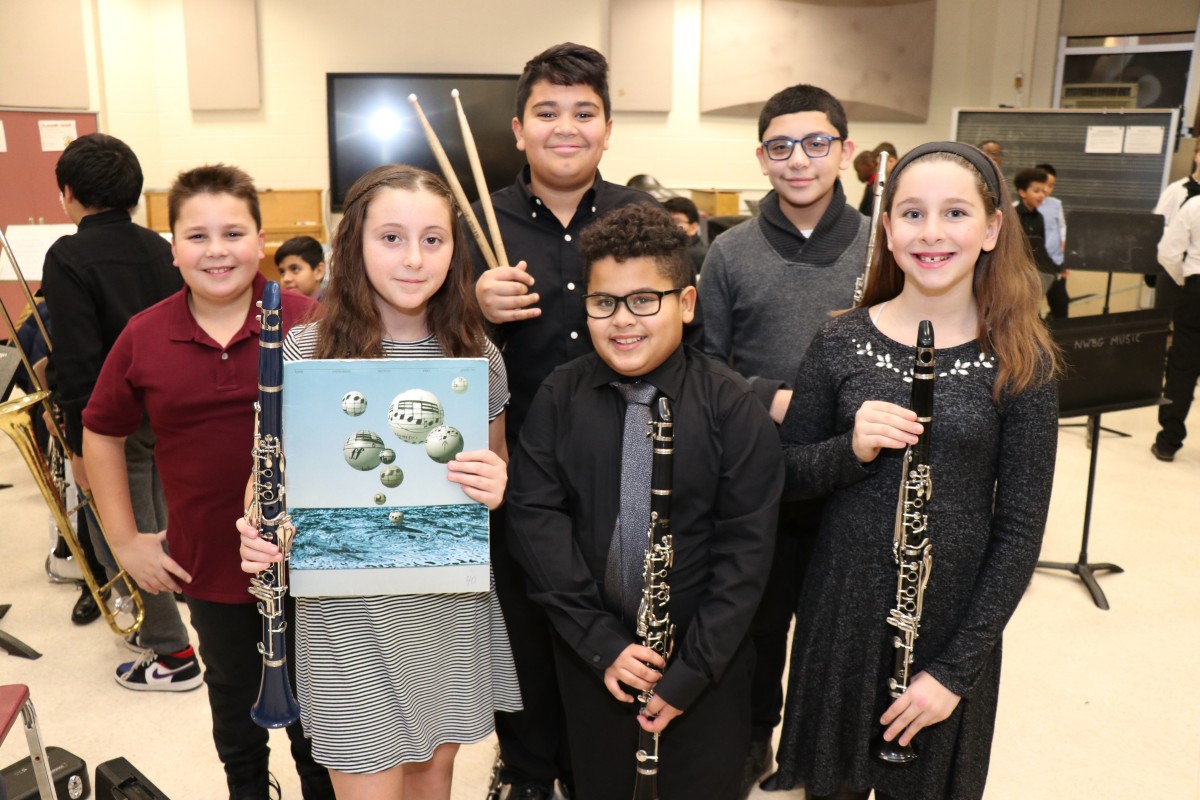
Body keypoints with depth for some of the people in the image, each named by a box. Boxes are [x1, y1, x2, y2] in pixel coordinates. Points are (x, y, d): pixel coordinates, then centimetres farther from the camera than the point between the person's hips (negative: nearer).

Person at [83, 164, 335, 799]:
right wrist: (124, 539, 4)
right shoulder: (143, 337, -6)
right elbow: (102, 433, 7)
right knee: (234, 701, 24)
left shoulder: (307, 321, -13)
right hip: (207, 566, 2)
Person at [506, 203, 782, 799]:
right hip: (589, 654, 2)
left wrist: (691, 671, -12)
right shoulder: (559, 397, -6)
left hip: (706, 660, -2)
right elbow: (534, 519, -7)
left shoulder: (732, 407, -12)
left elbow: (746, 547, -11)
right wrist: (601, 643, -13)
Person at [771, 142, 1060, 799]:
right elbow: (786, 475, 1)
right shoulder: (842, 342, -6)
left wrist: (957, 668, -10)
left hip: (954, 624, -1)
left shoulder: (1020, 362, -9)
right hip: (843, 613, 1)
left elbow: (1020, 533, -7)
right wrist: (850, 449, -20)